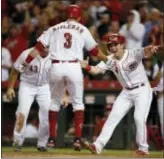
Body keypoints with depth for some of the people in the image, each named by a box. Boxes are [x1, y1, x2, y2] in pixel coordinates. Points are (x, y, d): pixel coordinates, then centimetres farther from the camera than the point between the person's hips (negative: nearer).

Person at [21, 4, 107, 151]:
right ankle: (78, 139, -2)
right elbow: (94, 50, 13)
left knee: (54, 102, 16)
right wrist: (107, 59, 29)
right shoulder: (82, 29, 10)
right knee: (78, 103, 9)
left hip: (56, 67, 2)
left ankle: (52, 139, 13)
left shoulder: (54, 29, 14)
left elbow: (39, 46, 4)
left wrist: (26, 62, 3)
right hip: (74, 67, -2)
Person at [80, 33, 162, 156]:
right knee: (113, 117, -2)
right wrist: (87, 67, -41)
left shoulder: (133, 54, -19)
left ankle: (143, 148, 2)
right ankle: (98, 145, -4)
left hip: (142, 91, -5)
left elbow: (145, 51, -39)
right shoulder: (110, 60, -6)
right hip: (126, 93, 5)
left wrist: (151, 49, -63)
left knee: (139, 118, -15)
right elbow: (96, 70, -18)